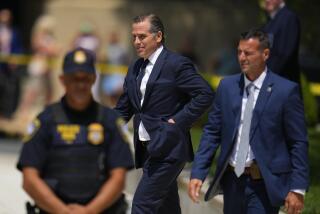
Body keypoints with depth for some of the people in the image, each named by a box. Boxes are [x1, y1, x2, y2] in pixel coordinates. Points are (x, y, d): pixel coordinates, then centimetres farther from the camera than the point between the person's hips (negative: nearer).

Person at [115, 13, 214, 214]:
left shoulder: (177, 64, -9)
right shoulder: (136, 68, 15)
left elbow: (205, 94, -14)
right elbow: (123, 109, 18)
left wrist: (179, 121, -16)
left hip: (167, 149, -8)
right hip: (147, 149, 8)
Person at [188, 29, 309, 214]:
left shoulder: (286, 90, -7)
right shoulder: (227, 86, 7)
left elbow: (298, 143, -6)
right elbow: (212, 133, 9)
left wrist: (297, 189, -10)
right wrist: (198, 173, -1)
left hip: (263, 184, -5)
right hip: (232, 179, 5)